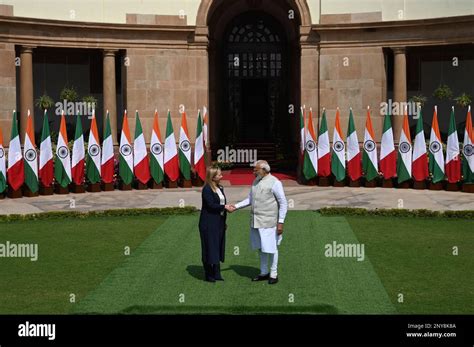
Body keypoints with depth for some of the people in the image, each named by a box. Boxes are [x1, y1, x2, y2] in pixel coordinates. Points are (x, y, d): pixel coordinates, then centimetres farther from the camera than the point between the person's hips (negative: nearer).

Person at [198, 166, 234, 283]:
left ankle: (216, 273, 18)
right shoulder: (207, 189, -13)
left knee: (218, 248, 10)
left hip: (219, 223, 8)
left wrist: (224, 222, 15)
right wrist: (224, 207, -15)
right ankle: (209, 275, 8)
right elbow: (211, 205, -20)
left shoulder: (220, 188, 12)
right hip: (209, 224, -8)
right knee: (209, 248, -1)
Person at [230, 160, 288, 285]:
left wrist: (281, 222, -14)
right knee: (261, 248, 14)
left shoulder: (274, 182, -12)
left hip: (268, 222, -7)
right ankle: (264, 273, 25)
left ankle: (273, 274, 14)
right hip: (256, 221, 7)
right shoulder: (256, 181, 9)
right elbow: (250, 199, 18)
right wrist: (236, 206, 7)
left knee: (271, 248, 2)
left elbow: (283, 203, -10)